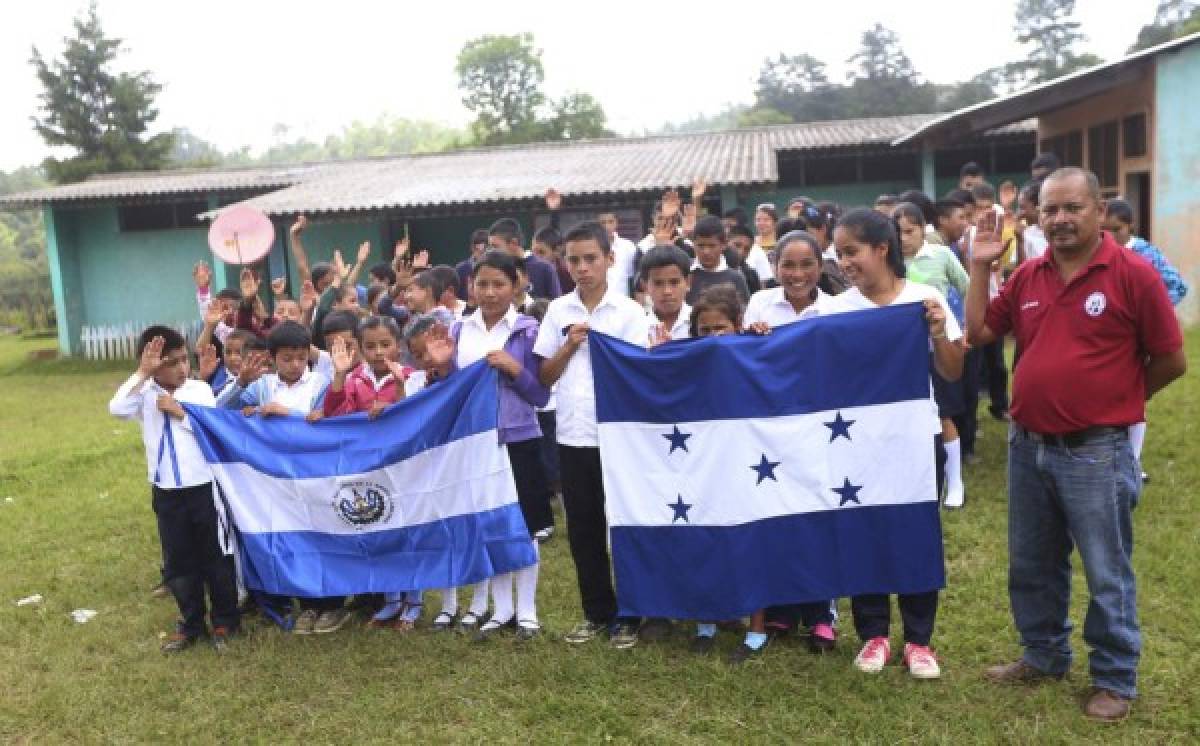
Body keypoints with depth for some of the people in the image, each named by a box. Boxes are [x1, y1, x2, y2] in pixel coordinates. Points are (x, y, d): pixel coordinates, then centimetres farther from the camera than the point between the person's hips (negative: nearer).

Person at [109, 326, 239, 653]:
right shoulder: (145, 392, -1)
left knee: (216, 557, 8)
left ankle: (224, 622, 24)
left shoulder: (199, 389, -3)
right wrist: (143, 373, -20)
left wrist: (180, 413, -14)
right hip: (166, 492, 2)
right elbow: (117, 409, -21)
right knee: (178, 562, 13)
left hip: (204, 487, -2)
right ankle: (191, 624, 29)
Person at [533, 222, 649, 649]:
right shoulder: (558, 310, 6)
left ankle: (627, 615, 20)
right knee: (582, 531, 11)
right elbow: (546, 376, 6)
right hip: (573, 436, 3)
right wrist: (570, 345, -8)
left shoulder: (629, 311, -3)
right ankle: (597, 612, 26)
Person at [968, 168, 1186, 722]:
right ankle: (1044, 655, 37)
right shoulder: (1027, 276, 5)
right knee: (1032, 565, 18)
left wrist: (1115, 401, 5)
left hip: (1097, 452, -5)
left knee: (1107, 575, 8)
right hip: (1027, 446, 5)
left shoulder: (1133, 274, -10)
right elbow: (978, 332, 8)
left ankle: (1115, 678, 26)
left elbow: (1170, 361, -5)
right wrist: (981, 265, 0)